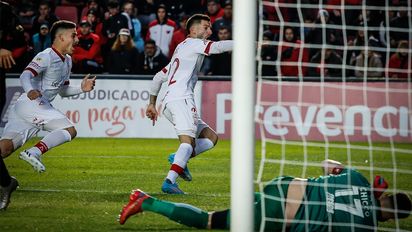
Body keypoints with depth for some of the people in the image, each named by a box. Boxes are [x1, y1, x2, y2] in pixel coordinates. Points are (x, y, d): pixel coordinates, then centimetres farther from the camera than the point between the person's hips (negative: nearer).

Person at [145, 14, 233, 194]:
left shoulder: (180, 50, 32)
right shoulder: (193, 43, 7)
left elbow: (158, 77, 33)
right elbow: (217, 47, -9)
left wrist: (152, 104, 32)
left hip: (169, 104, 9)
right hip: (181, 98, -9)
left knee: (211, 137, 9)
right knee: (188, 140, -24)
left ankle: (179, 159, -10)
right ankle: (169, 182, -39)